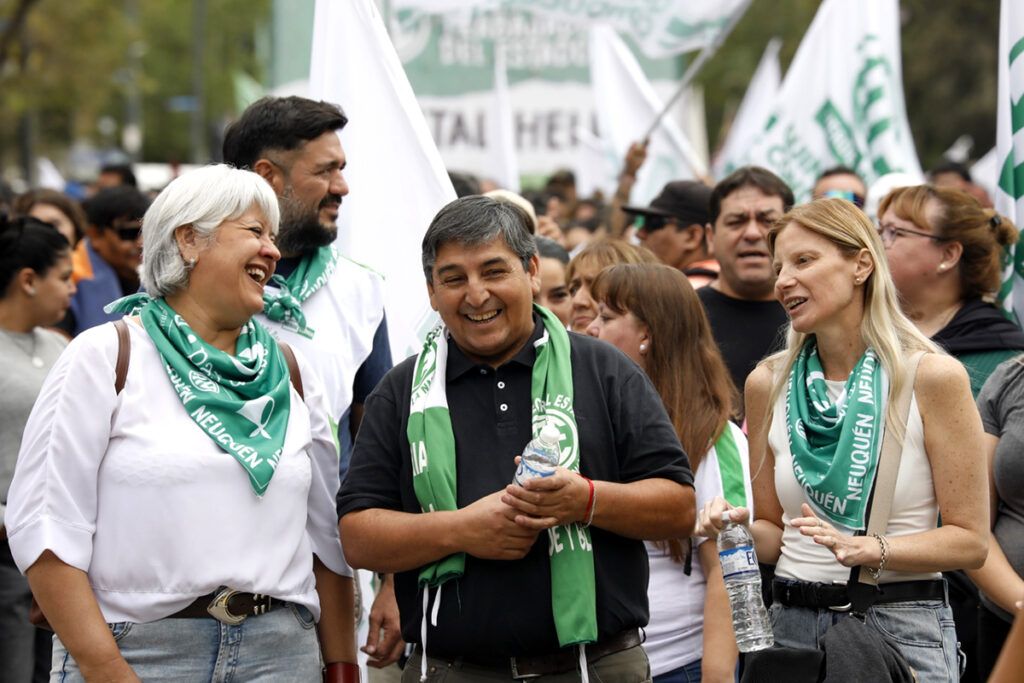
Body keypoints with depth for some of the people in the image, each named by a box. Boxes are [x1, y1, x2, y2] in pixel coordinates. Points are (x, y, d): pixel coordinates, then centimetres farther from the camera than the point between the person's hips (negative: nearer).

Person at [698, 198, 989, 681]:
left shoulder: (934, 376, -6)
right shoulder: (768, 383, 6)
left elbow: (969, 540, -7)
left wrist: (871, 550, -22)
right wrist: (736, 529, -9)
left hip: (901, 628, -4)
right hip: (791, 621, 4)